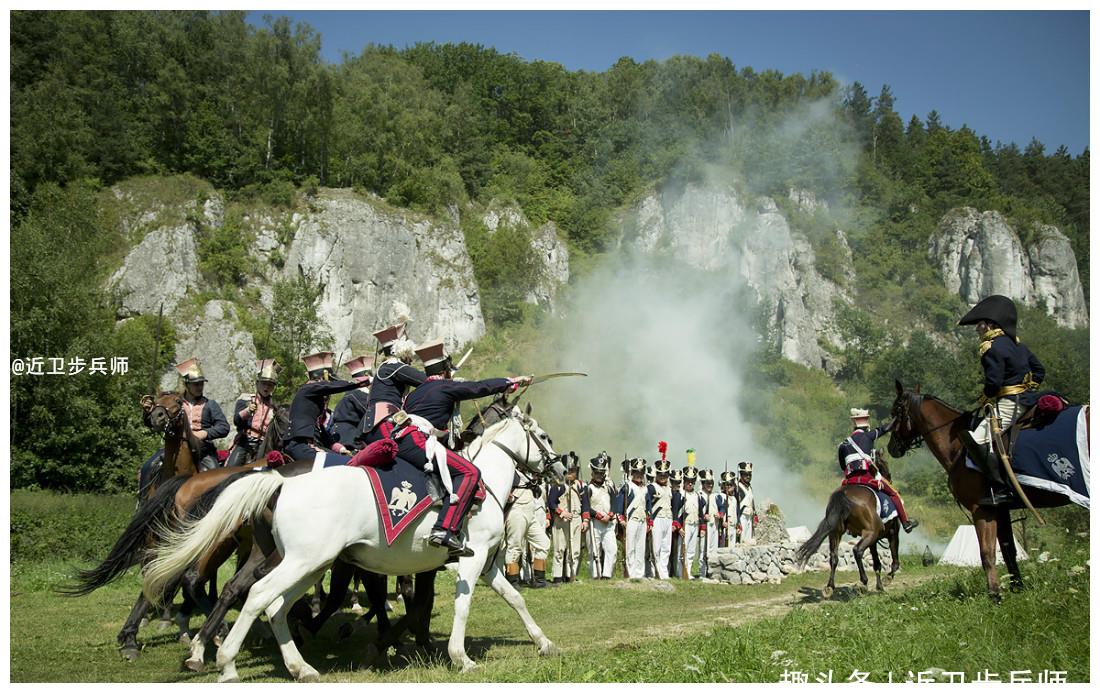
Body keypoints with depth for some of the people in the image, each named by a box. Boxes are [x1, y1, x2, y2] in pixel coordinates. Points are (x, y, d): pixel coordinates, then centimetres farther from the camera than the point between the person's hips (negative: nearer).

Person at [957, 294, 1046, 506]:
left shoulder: (991, 347, -15)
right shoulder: (1017, 343, 15)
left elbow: (993, 382, -21)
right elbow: (1039, 370, 20)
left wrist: (984, 401, -4)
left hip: (1007, 404, -11)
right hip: (1025, 400, 11)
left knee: (977, 440, -20)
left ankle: (999, 490, -22)